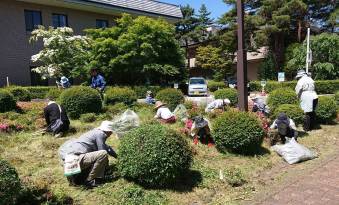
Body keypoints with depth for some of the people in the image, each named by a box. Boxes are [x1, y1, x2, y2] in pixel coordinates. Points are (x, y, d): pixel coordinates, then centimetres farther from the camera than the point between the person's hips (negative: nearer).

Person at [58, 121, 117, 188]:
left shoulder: (96, 131, 22)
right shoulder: (100, 134, -5)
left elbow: (107, 147, 34)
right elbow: (103, 151, -8)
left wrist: (117, 156, 41)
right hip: (74, 159, -10)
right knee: (103, 154, -19)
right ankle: (89, 181, -7)